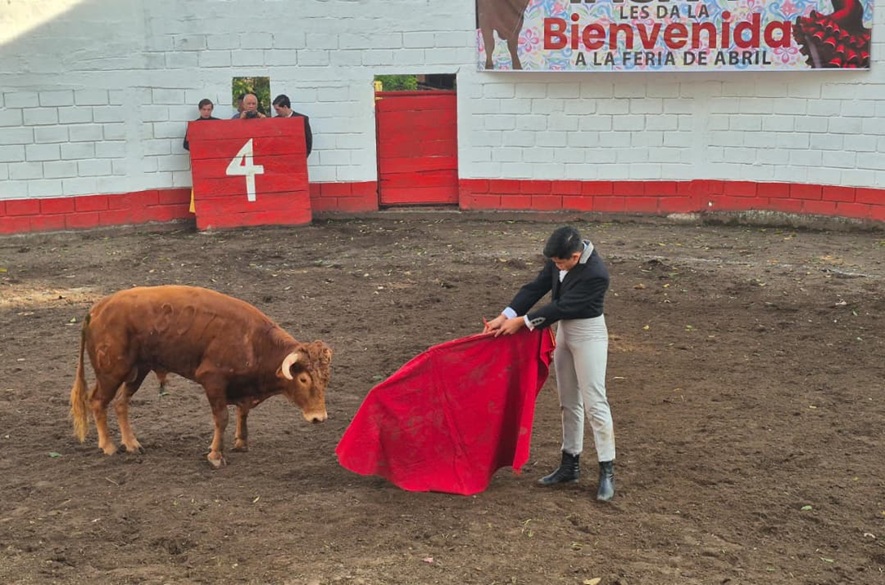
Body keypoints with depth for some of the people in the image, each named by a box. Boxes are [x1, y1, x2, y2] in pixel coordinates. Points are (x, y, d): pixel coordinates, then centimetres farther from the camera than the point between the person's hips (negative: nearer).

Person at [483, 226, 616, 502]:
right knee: (568, 402, 13)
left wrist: (522, 322, -19)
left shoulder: (596, 274, -29)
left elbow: (562, 307, -25)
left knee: (594, 402, -7)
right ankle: (570, 465, 22)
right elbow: (536, 288, -2)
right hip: (564, 330, 8)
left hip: (588, 334, -8)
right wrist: (505, 316, -10)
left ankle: (607, 471, -1)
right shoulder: (560, 259, -6)